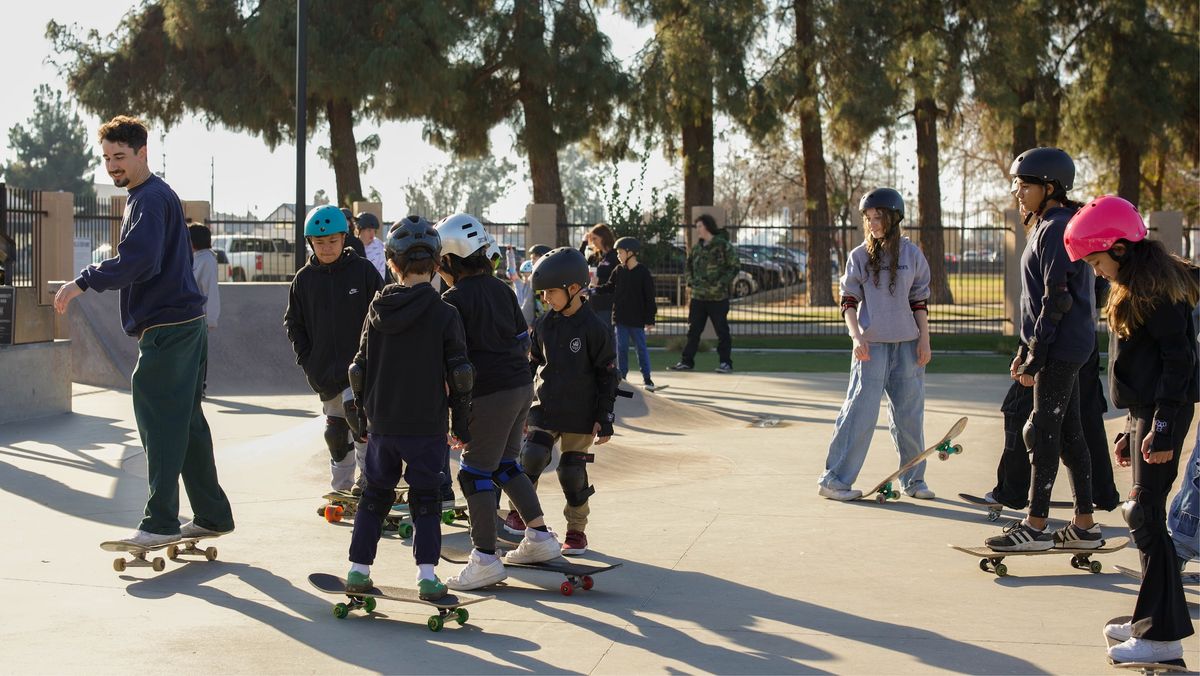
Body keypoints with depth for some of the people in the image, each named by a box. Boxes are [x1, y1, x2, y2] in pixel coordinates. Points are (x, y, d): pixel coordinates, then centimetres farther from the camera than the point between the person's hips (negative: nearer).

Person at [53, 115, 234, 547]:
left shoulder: (151, 199, -12)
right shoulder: (157, 196, 21)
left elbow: (137, 260, -27)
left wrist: (84, 282, -25)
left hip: (167, 328, -10)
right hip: (185, 323, 10)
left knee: (161, 425, -9)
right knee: (187, 423, 12)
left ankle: (160, 523, -7)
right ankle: (213, 516, 17)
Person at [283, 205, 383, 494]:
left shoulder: (363, 270, -6)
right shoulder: (304, 278, 2)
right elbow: (293, 322, 10)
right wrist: (306, 359, 1)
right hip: (325, 369, 4)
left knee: (355, 409, -22)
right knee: (335, 427, 11)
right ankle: (341, 489, 25)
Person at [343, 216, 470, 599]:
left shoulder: (377, 310, 1)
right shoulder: (444, 314, -9)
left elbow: (360, 370, 7)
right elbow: (458, 376, -7)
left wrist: (364, 416, 18)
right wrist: (461, 425, 3)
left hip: (382, 424, 3)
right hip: (427, 425, -3)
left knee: (375, 495, 16)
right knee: (426, 499, 5)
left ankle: (358, 570, 17)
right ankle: (427, 576, -3)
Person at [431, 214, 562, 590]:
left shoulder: (454, 300, -11)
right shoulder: (501, 290, 10)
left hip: (490, 395, -8)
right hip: (522, 386, 8)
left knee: (475, 472, 1)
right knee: (505, 465, 21)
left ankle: (486, 560, 3)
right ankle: (539, 538, 25)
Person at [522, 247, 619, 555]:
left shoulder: (594, 329, -11)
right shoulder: (544, 324, 3)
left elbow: (607, 376, -7)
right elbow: (533, 364, 14)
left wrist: (604, 419, -8)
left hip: (580, 415, -3)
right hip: (545, 409, 4)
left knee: (572, 472, 5)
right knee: (531, 457, -15)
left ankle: (577, 530, 21)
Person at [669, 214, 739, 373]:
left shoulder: (724, 245, -7)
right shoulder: (696, 248, 12)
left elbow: (735, 266, -9)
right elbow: (690, 266, 25)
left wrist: (722, 283, -16)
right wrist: (690, 282, 9)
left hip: (718, 297, -6)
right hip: (698, 296, 6)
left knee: (722, 330, 1)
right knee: (693, 330, 7)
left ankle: (725, 363, 9)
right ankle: (686, 361, 12)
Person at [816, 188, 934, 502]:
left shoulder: (912, 254, 5)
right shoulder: (859, 257, 1)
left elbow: (920, 302, 9)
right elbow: (848, 302, 0)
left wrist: (924, 340, 3)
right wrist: (856, 337, -13)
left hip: (907, 345, 2)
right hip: (871, 345, -2)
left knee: (909, 413, 7)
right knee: (861, 412, -8)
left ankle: (913, 479, 21)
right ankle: (834, 480, -3)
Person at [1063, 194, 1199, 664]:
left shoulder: (1159, 288, -13)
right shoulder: (1135, 289, 18)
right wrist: (1133, 429, 23)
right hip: (1145, 412, 10)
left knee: (1145, 514, -11)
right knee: (1144, 515, 13)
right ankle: (1151, 620, 21)